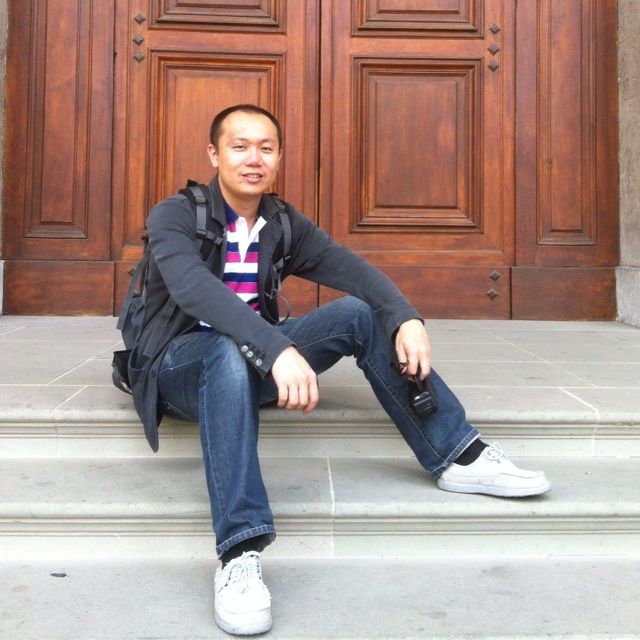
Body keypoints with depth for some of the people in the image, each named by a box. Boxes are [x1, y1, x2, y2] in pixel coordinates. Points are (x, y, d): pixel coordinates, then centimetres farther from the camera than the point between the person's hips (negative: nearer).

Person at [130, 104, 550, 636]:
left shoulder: (285, 225, 5)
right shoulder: (174, 216, -11)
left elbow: (355, 271, -10)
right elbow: (196, 289, -32)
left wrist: (405, 317, -30)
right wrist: (277, 347, -46)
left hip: (254, 359, 5)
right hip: (181, 365, -5)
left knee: (362, 314, -13)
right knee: (231, 348, -39)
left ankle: (458, 456, -10)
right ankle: (239, 553, -43)